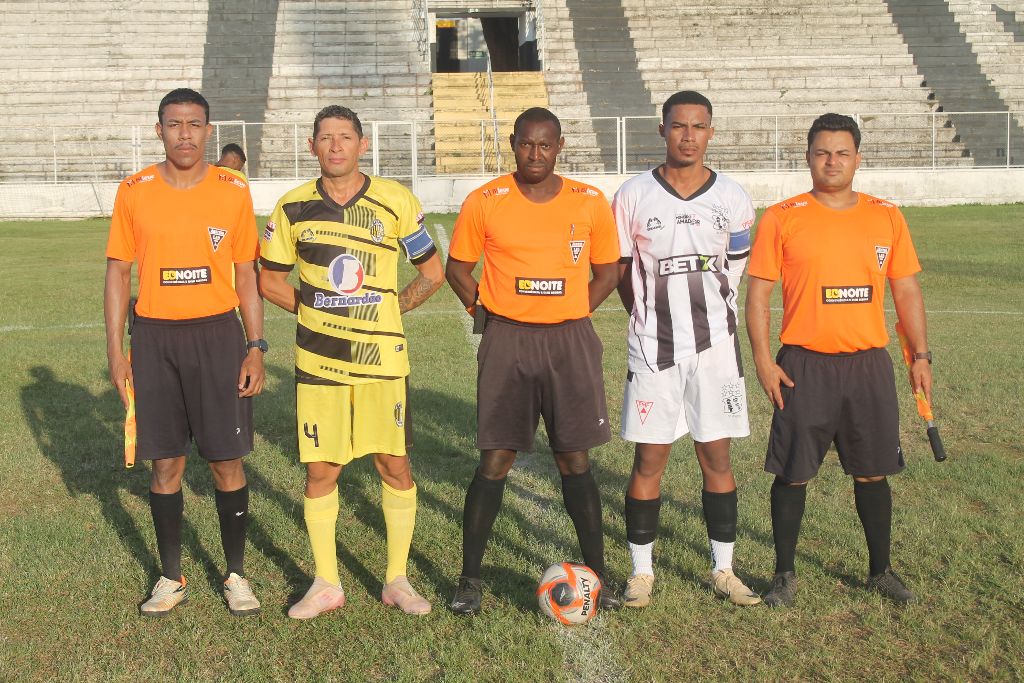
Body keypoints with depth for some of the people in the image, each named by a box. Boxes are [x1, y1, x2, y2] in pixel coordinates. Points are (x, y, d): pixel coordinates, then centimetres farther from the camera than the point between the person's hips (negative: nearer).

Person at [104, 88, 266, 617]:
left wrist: (256, 348, 0)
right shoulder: (134, 192, 1)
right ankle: (171, 578, 22)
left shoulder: (233, 192, 1)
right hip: (154, 337, 1)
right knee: (166, 463, 7)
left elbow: (246, 275, 5)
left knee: (227, 462, 3)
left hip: (217, 335, 0)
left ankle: (236, 575, 19)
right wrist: (115, 350, -1)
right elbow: (117, 272, 4)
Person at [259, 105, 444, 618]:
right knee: (320, 470, 5)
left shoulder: (395, 202, -1)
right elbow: (269, 279, 12)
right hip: (318, 358, 1)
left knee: (395, 464, 3)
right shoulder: (293, 207, 2)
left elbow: (432, 273, 8)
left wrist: (387, 310, 3)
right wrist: (315, 308, 3)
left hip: (382, 357, -1)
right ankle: (326, 584, 20)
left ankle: (397, 579, 19)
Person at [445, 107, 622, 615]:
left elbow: (606, 272, 12)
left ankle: (597, 573, 18)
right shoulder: (484, 202, -2)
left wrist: (570, 317, 3)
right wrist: (487, 313, -2)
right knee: (495, 460, 0)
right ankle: (469, 578, 11)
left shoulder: (590, 203, 2)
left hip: (570, 342, 1)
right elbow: (458, 268, 8)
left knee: (575, 460, 6)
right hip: (507, 342, -1)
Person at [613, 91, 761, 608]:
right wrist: (651, 320, 8)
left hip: (714, 346, 1)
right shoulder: (634, 196, -2)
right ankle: (641, 571, 14)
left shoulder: (732, 198, 3)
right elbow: (620, 272, 7)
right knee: (649, 458, 2)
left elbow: (736, 274, 12)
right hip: (653, 350, -1)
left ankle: (723, 570, 18)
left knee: (716, 456, 7)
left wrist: (704, 321, 10)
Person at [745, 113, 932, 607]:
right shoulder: (781, 218, -2)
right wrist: (763, 360, -10)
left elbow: (906, 291, 11)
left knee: (873, 472, 11)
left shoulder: (887, 217, 7)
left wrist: (920, 355, 6)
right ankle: (785, 574, 17)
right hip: (804, 367, -2)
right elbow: (757, 292, -3)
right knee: (792, 473, 3)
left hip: (869, 365, 3)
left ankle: (880, 570, 27)